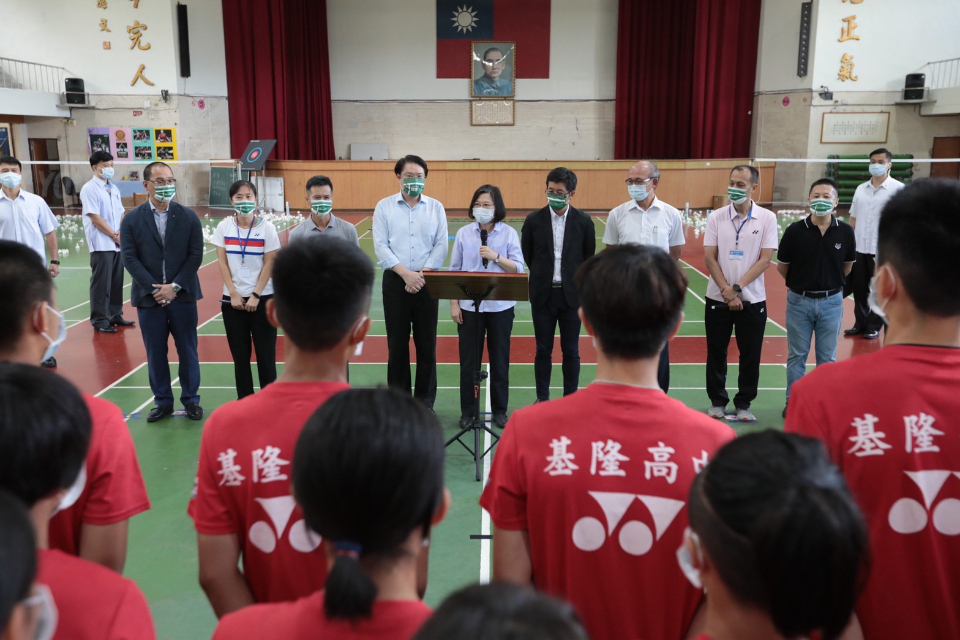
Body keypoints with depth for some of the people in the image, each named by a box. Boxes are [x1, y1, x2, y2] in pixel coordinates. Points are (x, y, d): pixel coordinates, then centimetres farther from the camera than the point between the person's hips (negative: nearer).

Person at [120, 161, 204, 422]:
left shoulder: (188, 217, 1)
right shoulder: (132, 220, 1)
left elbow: (195, 255, -3)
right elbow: (130, 258, -4)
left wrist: (174, 287, -11)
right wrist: (154, 289, -12)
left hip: (183, 296, 0)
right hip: (149, 298, 0)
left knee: (187, 350, 7)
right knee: (155, 353, 8)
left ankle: (191, 399, 20)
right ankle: (163, 402, 20)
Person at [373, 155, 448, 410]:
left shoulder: (436, 207, 6)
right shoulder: (384, 206, 3)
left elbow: (441, 246, 0)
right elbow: (380, 246, -5)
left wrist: (422, 274, -12)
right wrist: (405, 273, -15)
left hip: (427, 282, 1)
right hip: (395, 281, -1)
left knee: (426, 344, 5)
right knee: (397, 343, 5)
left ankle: (425, 401, 16)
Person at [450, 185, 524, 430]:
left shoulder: (509, 233, -1)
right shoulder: (464, 233, 2)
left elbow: (518, 269, -5)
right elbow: (454, 270, 3)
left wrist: (496, 257, -19)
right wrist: (454, 304, -2)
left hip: (500, 306, 0)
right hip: (469, 305, 1)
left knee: (500, 359, 9)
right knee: (468, 360, 6)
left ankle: (499, 410, 22)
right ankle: (467, 411, 20)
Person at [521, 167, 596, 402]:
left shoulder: (583, 222, -4)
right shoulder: (534, 220, -3)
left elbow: (588, 258, 7)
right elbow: (527, 255, 9)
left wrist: (574, 280, 10)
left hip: (571, 294, 0)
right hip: (543, 294, 0)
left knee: (571, 351, 7)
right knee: (543, 350, 8)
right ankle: (542, 399, 20)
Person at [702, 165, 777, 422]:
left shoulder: (767, 218, -3)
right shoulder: (716, 217, 1)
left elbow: (765, 259, -7)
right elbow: (709, 258, -3)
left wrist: (737, 288, -14)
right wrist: (726, 290, -12)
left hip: (752, 300, -1)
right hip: (717, 299, 1)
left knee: (750, 356, 6)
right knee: (716, 354, 8)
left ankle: (743, 404, 21)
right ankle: (717, 401, 23)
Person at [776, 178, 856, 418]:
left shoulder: (845, 232, -7)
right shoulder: (795, 231, -10)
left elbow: (847, 266, 8)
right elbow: (782, 267, 2)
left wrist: (830, 283, 11)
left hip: (831, 301, 1)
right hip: (799, 301, -1)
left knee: (827, 358, 12)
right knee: (796, 356, 10)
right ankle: (793, 401, 22)